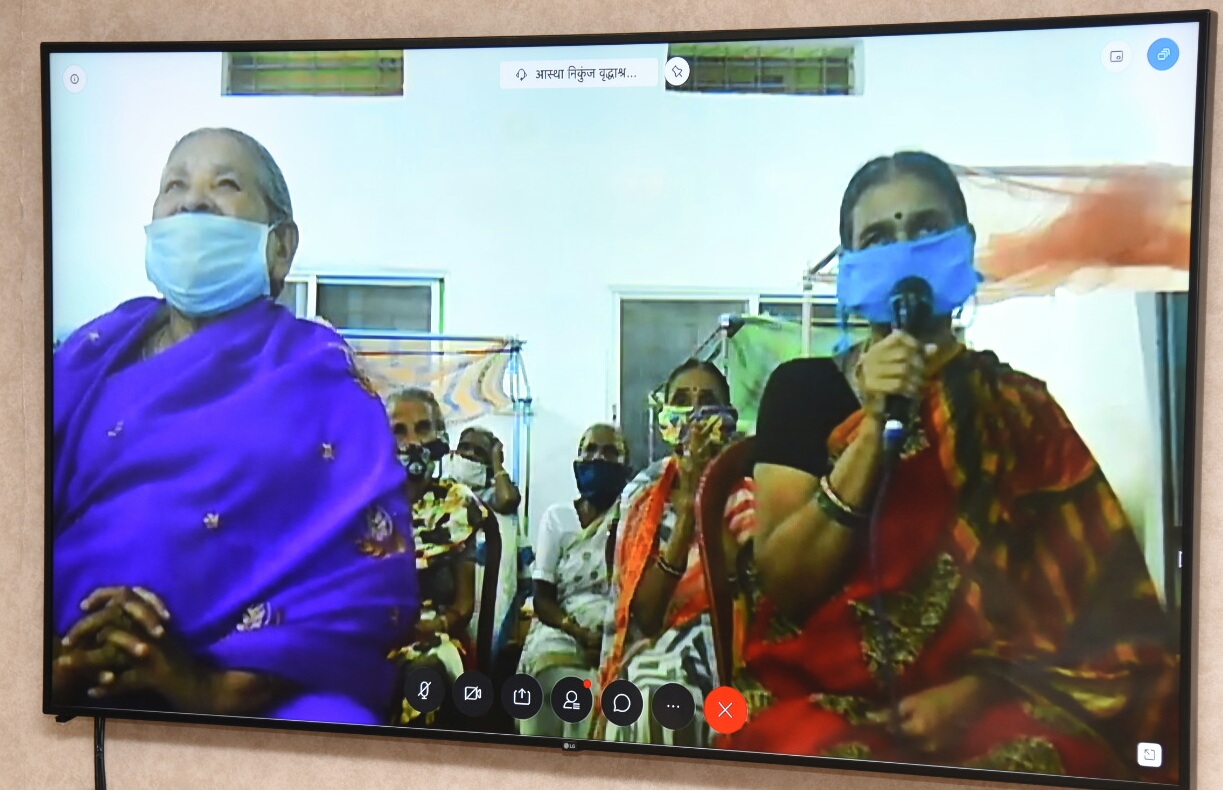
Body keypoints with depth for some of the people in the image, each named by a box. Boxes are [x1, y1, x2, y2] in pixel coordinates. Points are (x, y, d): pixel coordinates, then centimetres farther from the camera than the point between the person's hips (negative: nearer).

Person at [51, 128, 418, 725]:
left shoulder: (318, 374, 5)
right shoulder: (90, 355, 16)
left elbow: (369, 575, -6)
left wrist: (217, 689, -16)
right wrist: (55, 665, -11)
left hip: (257, 705, -3)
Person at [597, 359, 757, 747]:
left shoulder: (744, 494, 3)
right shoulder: (642, 495, 9)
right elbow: (642, 609, -3)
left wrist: (705, 494, -13)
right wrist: (686, 506, -10)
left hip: (720, 648, -2)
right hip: (651, 651, 2)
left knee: (663, 687, -27)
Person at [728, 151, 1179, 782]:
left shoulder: (1021, 406, 9)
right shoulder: (804, 387, 4)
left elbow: (1103, 600, 4)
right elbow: (781, 583, -6)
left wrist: (976, 691, -13)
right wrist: (875, 428, -15)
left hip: (989, 708, 1)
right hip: (824, 698, -1)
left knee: (1036, 764, -32)